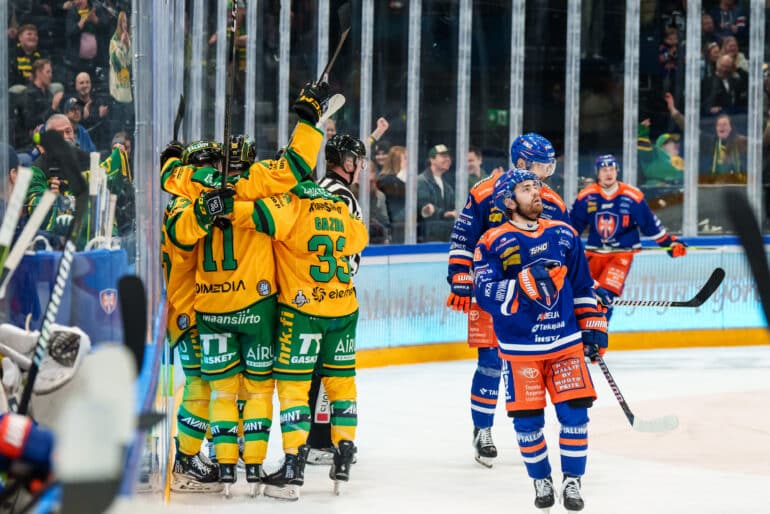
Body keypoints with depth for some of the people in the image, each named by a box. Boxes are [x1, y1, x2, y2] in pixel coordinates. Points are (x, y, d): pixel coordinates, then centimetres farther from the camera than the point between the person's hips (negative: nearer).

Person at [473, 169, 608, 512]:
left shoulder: (563, 234, 7)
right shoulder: (493, 243, -7)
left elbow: (582, 286, 16)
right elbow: (486, 294, -18)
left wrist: (593, 326, 11)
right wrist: (525, 284, -31)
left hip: (566, 342, 3)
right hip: (520, 349, -3)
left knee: (575, 413, -4)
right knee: (527, 419, 1)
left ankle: (572, 481, 11)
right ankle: (541, 480, 22)